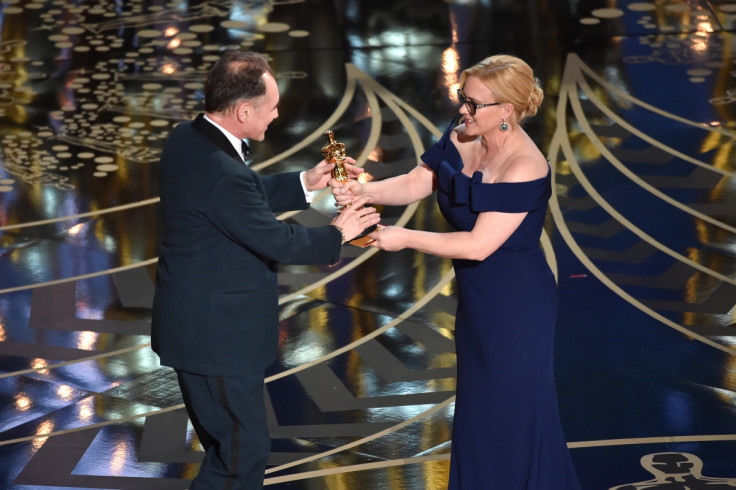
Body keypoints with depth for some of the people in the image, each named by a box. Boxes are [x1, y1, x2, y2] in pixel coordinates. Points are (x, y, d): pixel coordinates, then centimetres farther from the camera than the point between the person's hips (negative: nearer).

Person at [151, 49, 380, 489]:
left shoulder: (188, 139, 0)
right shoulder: (222, 173, -30)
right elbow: (276, 240, -18)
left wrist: (306, 184, 10)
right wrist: (337, 235, -3)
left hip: (192, 317, 10)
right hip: (217, 335, -10)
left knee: (231, 444, 23)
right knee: (244, 451, 3)